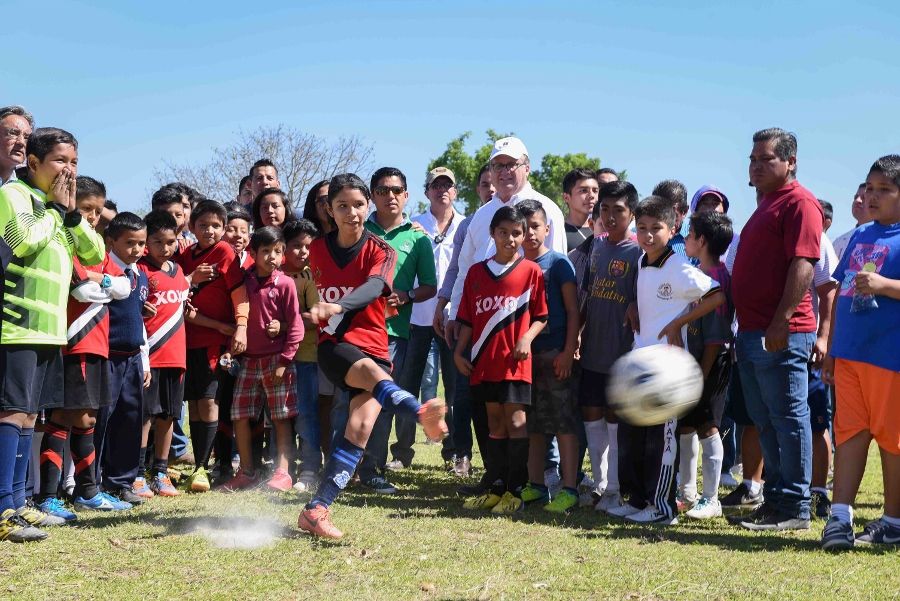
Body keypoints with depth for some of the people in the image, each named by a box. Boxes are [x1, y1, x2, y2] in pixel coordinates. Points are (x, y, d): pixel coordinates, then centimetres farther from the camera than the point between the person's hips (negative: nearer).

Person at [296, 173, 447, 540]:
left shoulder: (380, 251, -1)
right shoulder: (318, 250, 8)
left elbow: (373, 287, -22)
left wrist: (336, 306, -39)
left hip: (374, 347, 0)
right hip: (333, 344, 0)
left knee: (361, 428, -17)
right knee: (370, 370, -35)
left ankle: (317, 510, -17)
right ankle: (423, 413, -63)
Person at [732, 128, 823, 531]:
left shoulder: (799, 203, -10)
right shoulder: (766, 203, 21)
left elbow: (803, 265, -19)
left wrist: (780, 322, -25)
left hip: (780, 335, -10)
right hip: (752, 332, 10)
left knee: (787, 419, -5)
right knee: (766, 422, 13)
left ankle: (794, 509, 0)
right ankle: (775, 499, 20)